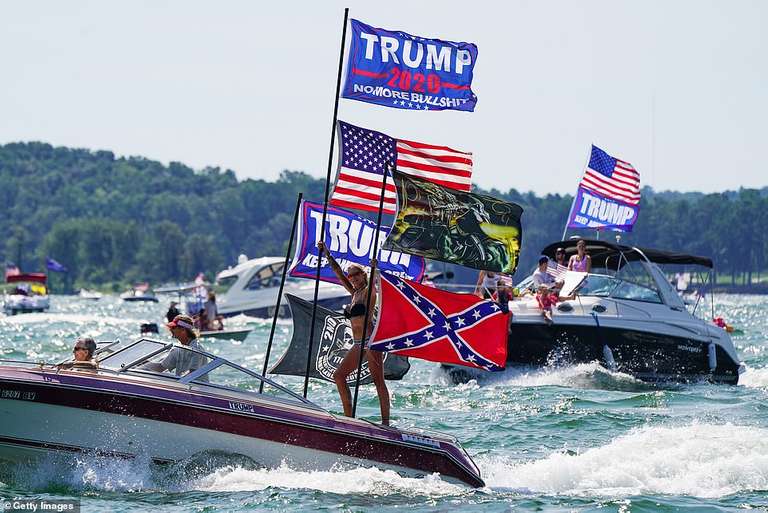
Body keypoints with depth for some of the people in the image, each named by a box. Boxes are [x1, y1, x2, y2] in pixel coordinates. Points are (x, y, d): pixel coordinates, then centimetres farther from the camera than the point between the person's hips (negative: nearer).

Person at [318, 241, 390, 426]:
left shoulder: (368, 291, -2)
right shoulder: (354, 293, 18)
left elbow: (373, 282, -25)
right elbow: (338, 272, 20)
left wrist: (373, 268, -44)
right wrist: (327, 254, 18)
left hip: (371, 340, -9)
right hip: (358, 344, 9)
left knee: (378, 381, -10)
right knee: (339, 375, 7)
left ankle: (386, 421, -13)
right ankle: (348, 416, 7)